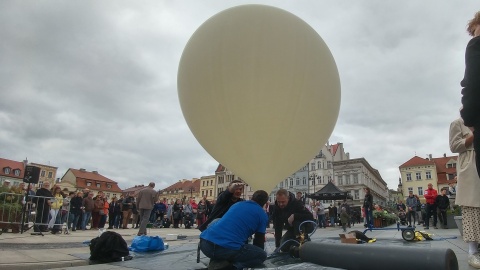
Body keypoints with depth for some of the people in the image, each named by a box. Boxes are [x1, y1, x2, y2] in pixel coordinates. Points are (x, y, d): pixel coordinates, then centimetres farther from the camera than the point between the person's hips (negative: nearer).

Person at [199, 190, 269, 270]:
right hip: (227, 248, -5)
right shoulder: (262, 215, 12)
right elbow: (259, 240, 20)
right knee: (262, 255, 16)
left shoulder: (237, 204, 27)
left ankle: (215, 261, 9)